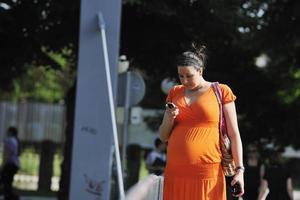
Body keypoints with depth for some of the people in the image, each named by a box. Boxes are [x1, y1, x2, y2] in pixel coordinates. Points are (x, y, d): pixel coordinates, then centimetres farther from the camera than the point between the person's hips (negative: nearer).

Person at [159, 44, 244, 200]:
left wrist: (240, 169, -7)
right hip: (175, 174, 4)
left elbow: (234, 134, 2)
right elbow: (163, 136, 19)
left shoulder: (221, 92, 4)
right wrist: (169, 120, -3)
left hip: (207, 174, -4)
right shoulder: (175, 93, 15)